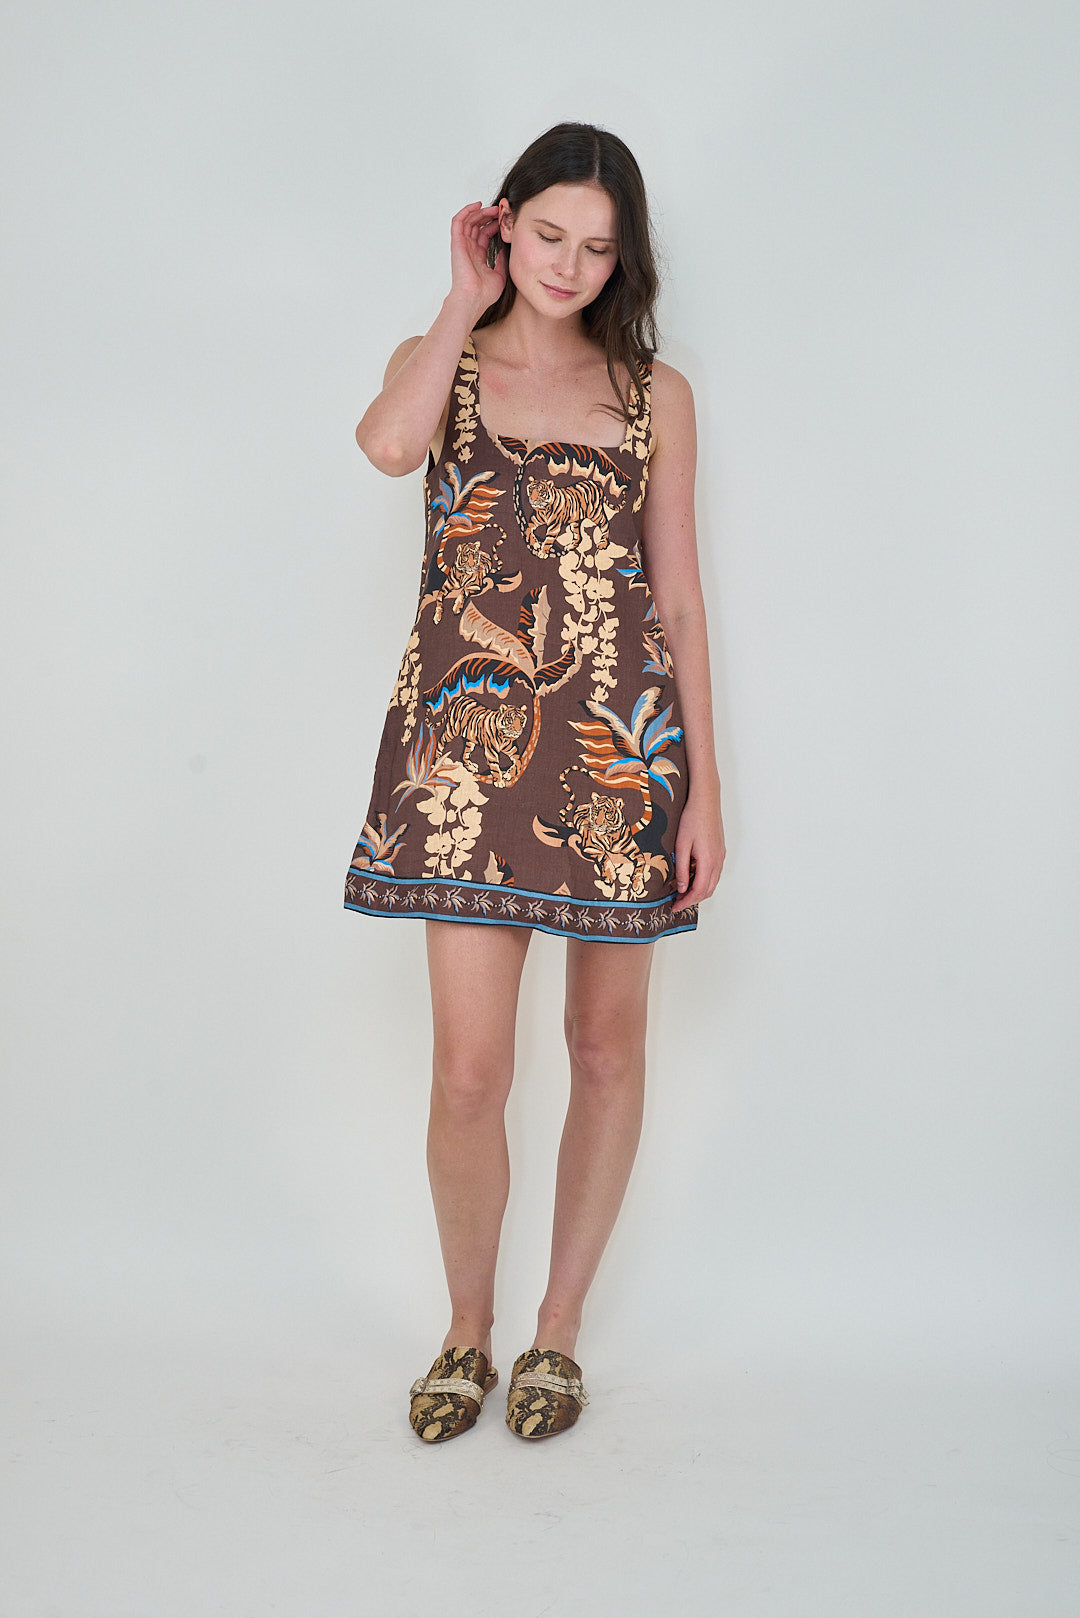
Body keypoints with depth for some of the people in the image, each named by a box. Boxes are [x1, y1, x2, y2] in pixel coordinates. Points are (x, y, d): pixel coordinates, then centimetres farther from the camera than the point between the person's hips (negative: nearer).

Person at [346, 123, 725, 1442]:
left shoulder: (654, 393, 9)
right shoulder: (438, 362, 8)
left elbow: (679, 598, 6)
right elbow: (388, 444, -18)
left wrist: (705, 787, 1)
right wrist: (467, 301, -5)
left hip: (618, 743, 1)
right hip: (469, 741, -1)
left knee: (607, 1052, 8)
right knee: (468, 1072, -4)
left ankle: (558, 1328, 27)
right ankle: (468, 1325, 21)